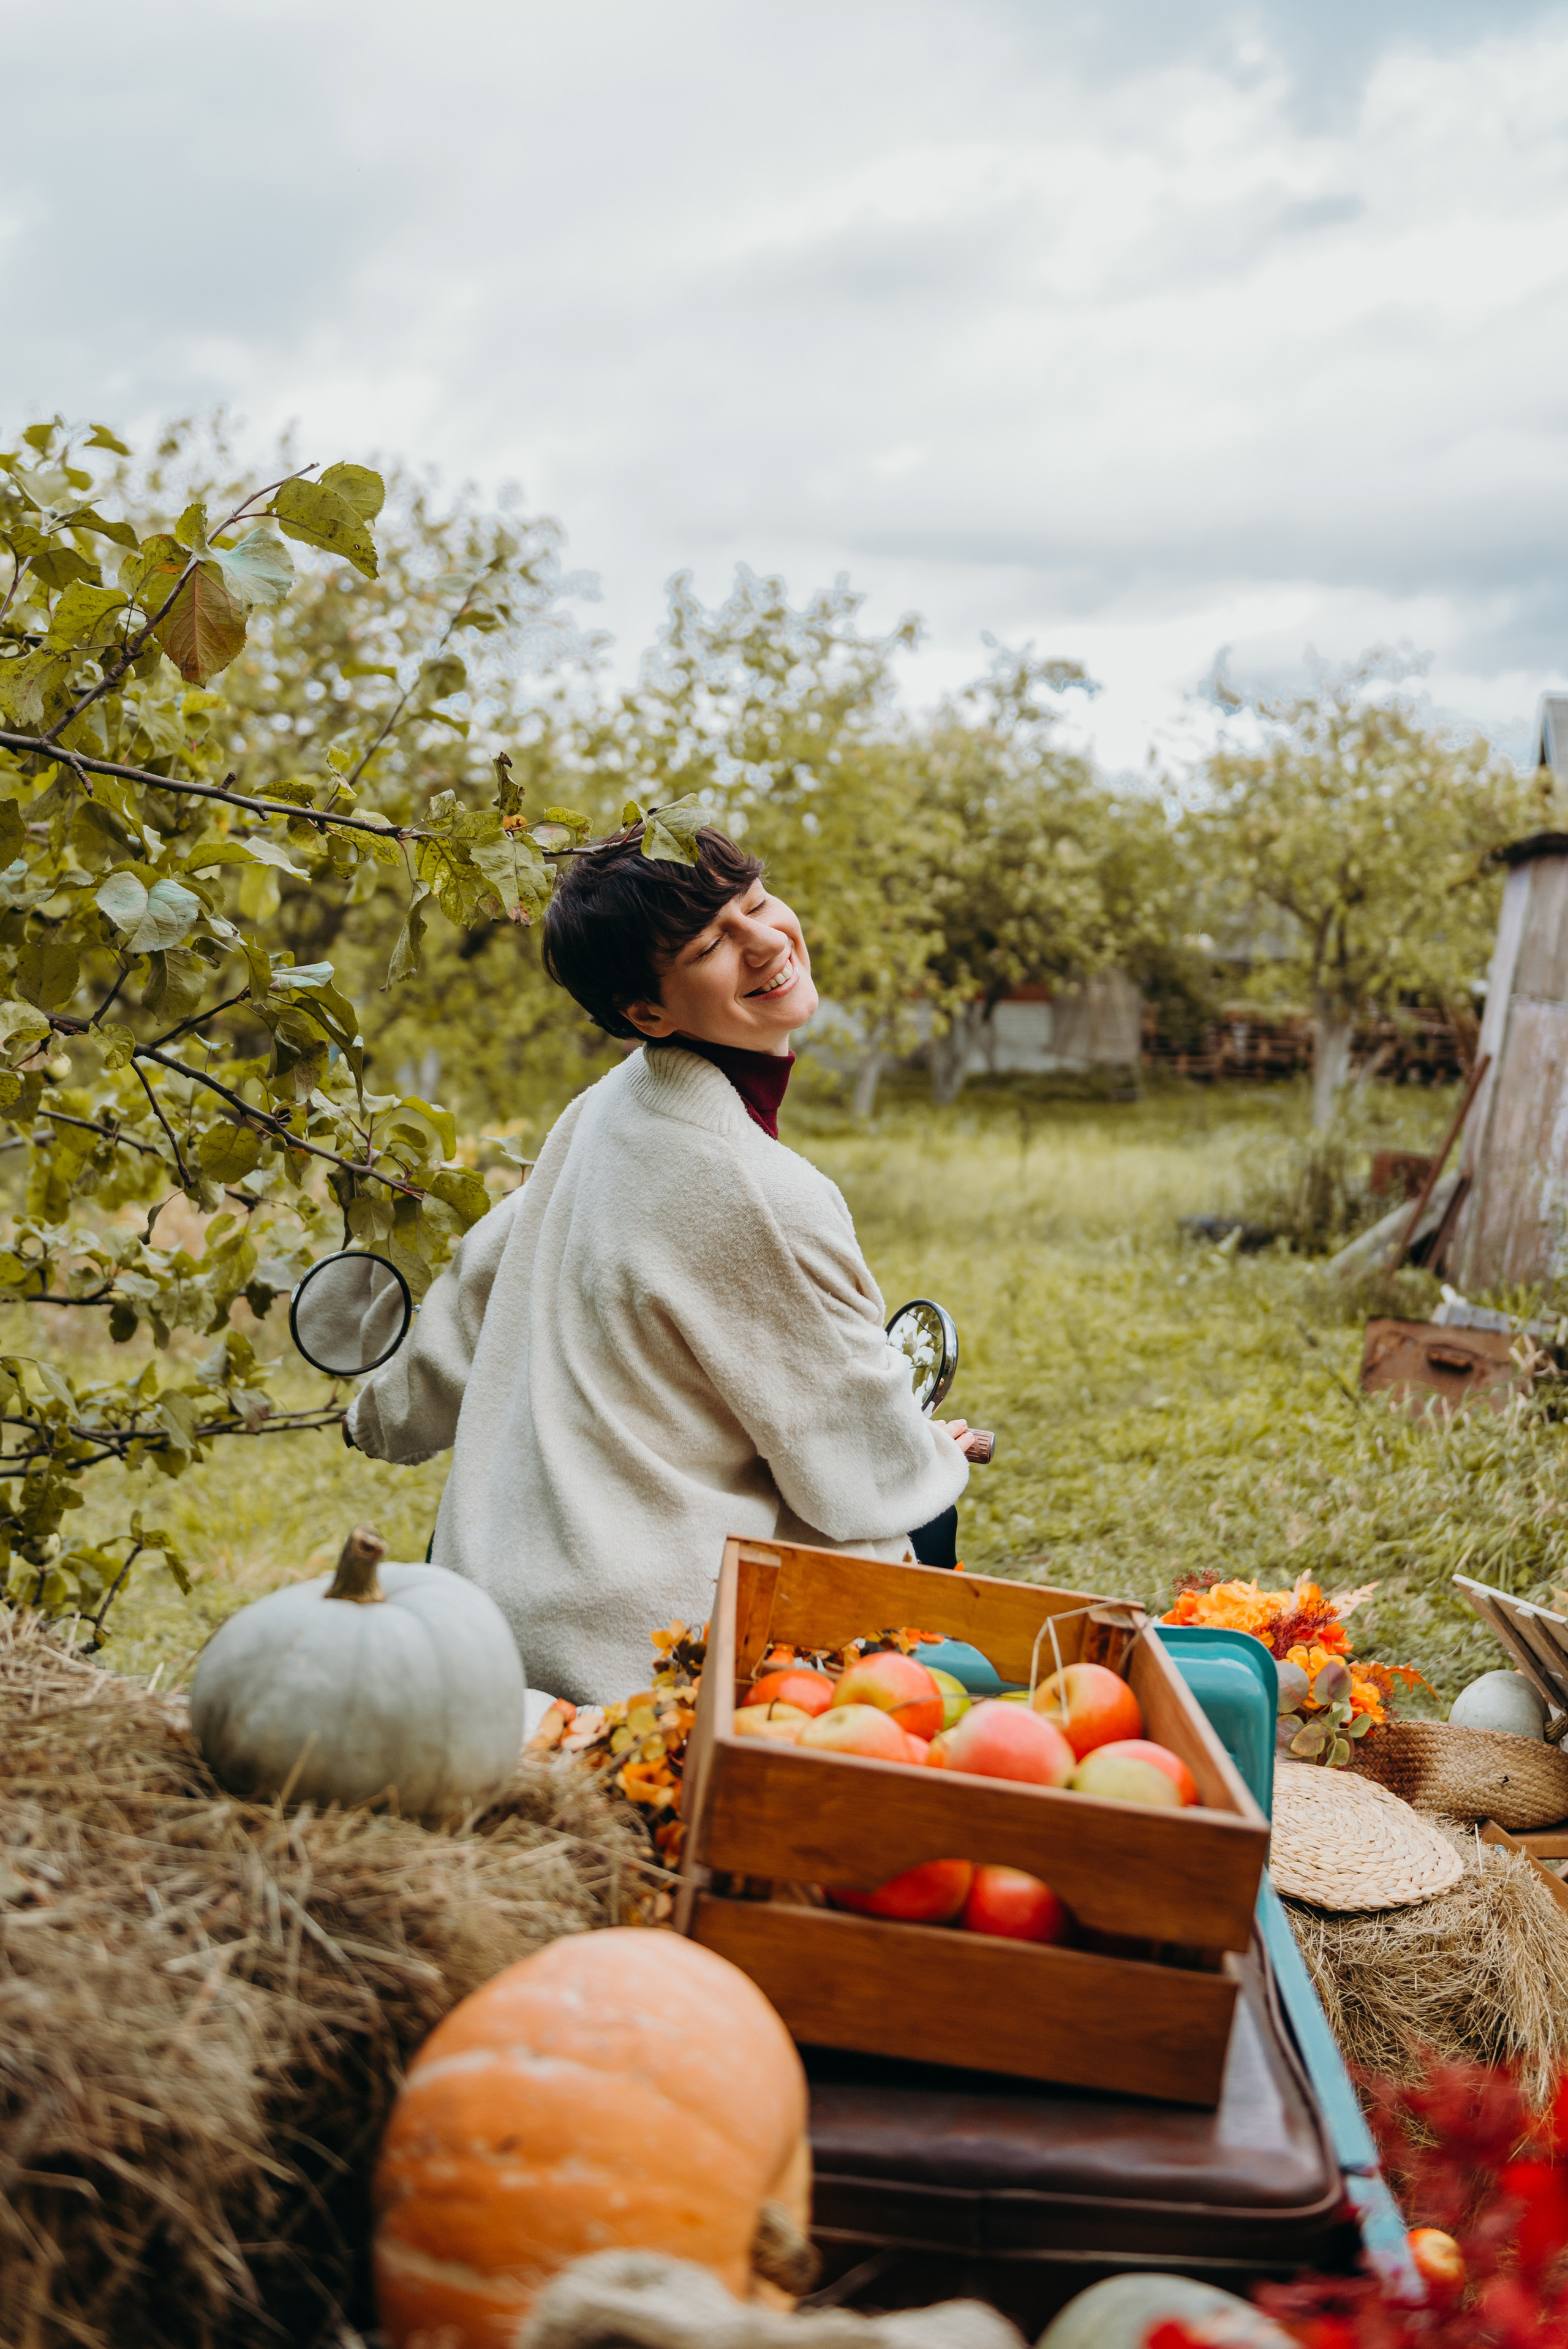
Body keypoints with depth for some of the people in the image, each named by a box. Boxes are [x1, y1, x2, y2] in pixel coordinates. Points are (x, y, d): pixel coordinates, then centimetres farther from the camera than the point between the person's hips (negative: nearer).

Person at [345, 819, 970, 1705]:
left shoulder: (612, 1102, 1)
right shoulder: (757, 1196, -24)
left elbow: (486, 1277, 17)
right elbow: (860, 1473, -14)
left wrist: (390, 1416, 34)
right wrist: (937, 1459, 10)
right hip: (636, 1652, -9)